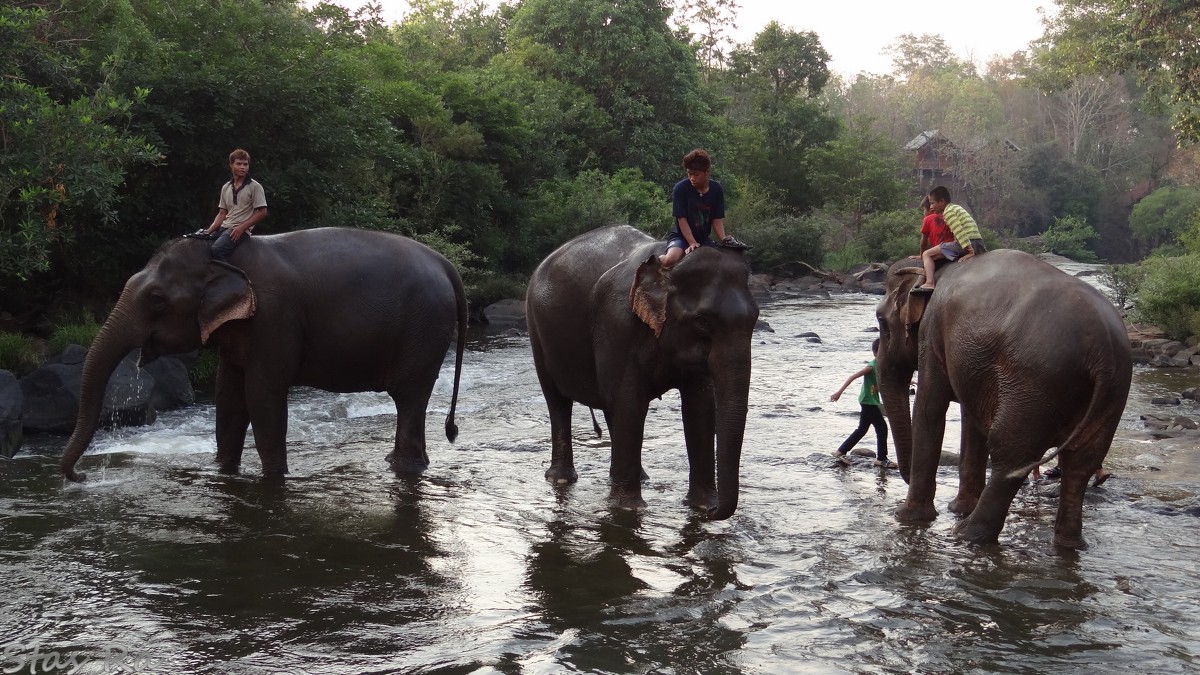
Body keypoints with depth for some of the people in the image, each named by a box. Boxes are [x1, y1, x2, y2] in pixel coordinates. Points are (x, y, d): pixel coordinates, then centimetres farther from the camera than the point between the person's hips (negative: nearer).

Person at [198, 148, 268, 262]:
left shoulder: (255, 187, -2)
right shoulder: (226, 188, 16)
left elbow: (262, 212, -7)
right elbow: (222, 213, 16)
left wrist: (241, 227, -15)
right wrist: (210, 230, 0)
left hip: (241, 230, -7)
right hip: (224, 227, 7)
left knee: (217, 248, -30)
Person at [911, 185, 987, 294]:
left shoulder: (948, 212, -4)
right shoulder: (957, 208, 26)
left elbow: (959, 232, -16)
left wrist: (970, 251, -23)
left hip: (968, 243, -9)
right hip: (979, 242, 9)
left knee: (927, 254, -6)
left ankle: (930, 283, -22)